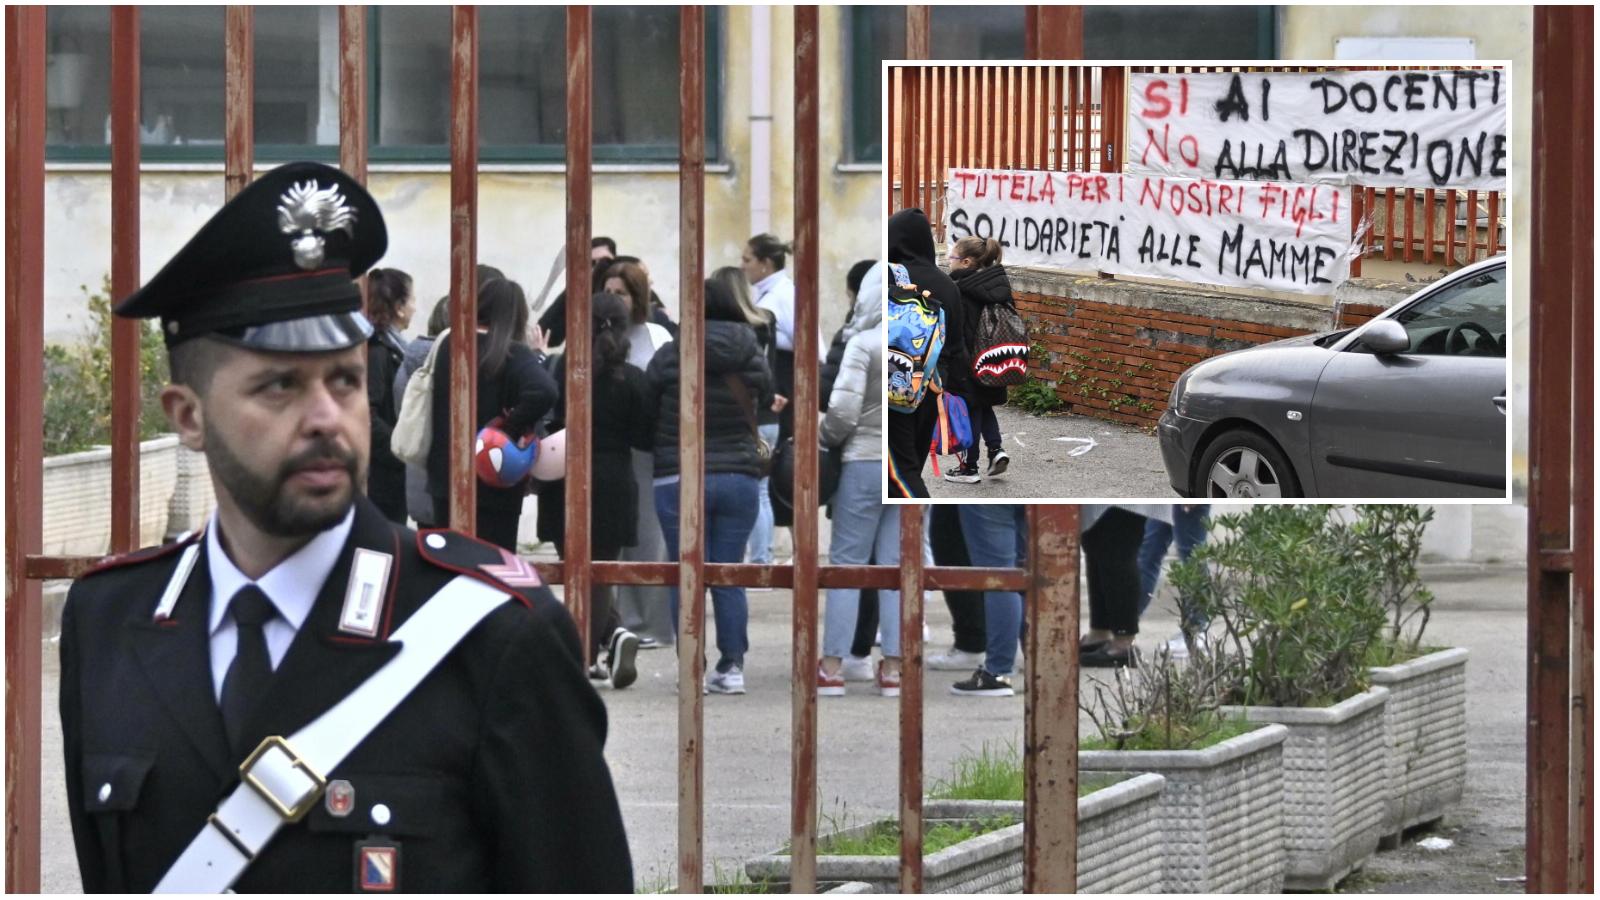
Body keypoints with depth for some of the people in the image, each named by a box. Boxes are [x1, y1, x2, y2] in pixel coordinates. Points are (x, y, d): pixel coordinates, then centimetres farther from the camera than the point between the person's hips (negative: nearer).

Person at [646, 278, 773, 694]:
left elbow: (645, 406, 0)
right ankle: (732, 666, 9)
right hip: (739, 479, 3)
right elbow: (766, 396, 13)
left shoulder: (670, 356, -8)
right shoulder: (752, 358, -1)